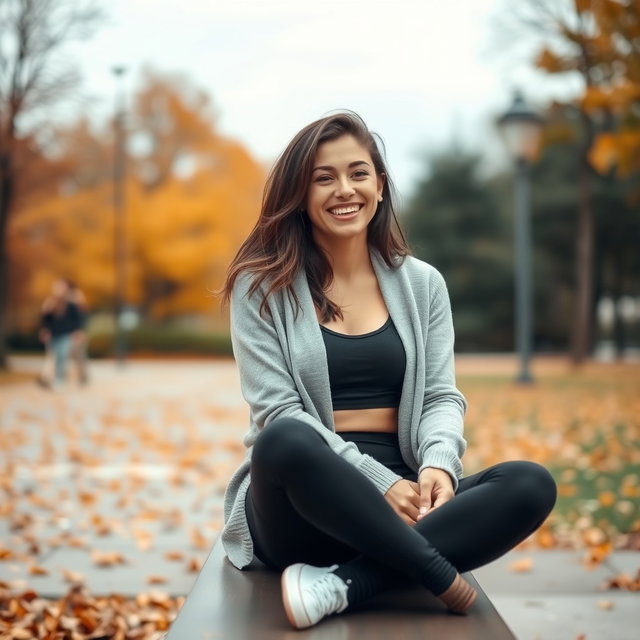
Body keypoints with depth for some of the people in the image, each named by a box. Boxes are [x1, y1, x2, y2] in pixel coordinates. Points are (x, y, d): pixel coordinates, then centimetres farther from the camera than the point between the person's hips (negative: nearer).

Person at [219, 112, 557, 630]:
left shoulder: (422, 283, 12)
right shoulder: (262, 286, 1)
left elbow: (442, 396, 7)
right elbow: (276, 412, -7)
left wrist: (439, 464, -17)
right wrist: (377, 481, -19)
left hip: (402, 501, 4)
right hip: (301, 511, -3)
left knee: (532, 485, -24)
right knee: (286, 441, -38)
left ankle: (342, 585, -31)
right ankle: (440, 576, -26)